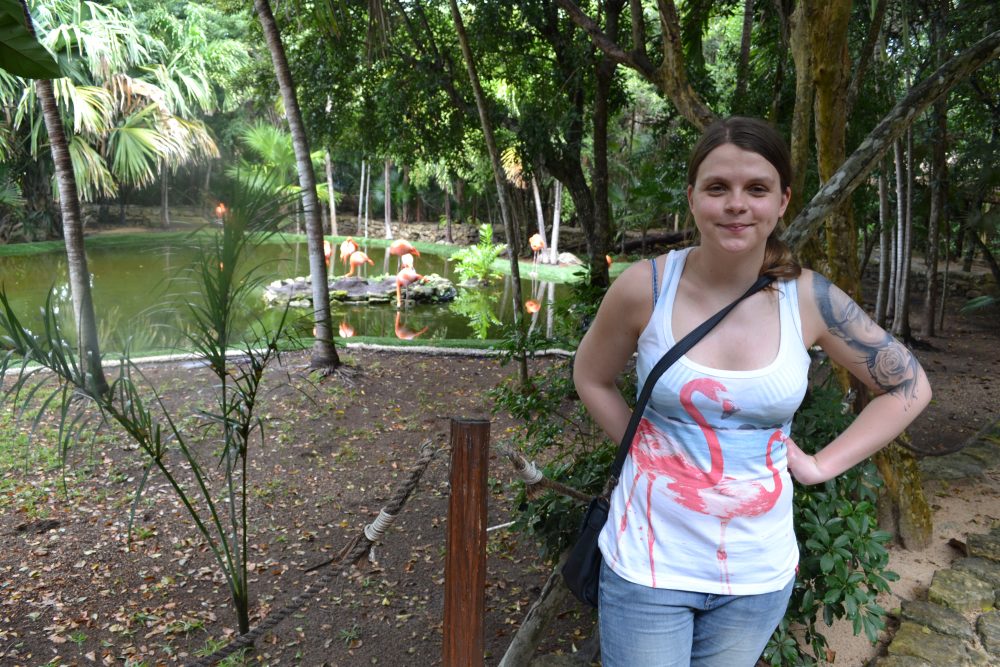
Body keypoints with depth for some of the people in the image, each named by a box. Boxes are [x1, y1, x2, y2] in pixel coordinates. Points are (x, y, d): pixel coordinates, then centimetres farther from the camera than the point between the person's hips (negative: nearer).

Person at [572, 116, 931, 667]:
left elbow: (909, 387, 5)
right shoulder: (645, 286, -13)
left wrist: (821, 465, -2)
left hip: (759, 573, 2)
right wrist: (645, 448, -3)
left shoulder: (810, 300, -8)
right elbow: (591, 378, 4)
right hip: (649, 561, -2)